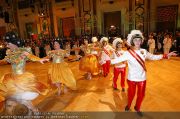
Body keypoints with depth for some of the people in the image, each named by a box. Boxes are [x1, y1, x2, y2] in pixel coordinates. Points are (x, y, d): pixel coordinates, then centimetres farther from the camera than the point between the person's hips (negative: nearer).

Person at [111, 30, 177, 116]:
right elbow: (118, 59, -13)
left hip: (142, 78, 4)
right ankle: (128, 105, 43)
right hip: (132, 78, -3)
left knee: (141, 94, 16)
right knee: (131, 93, 12)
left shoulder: (144, 51, -2)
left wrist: (166, 56, 5)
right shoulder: (128, 53, -13)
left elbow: (153, 57, 9)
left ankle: (137, 108, 42)